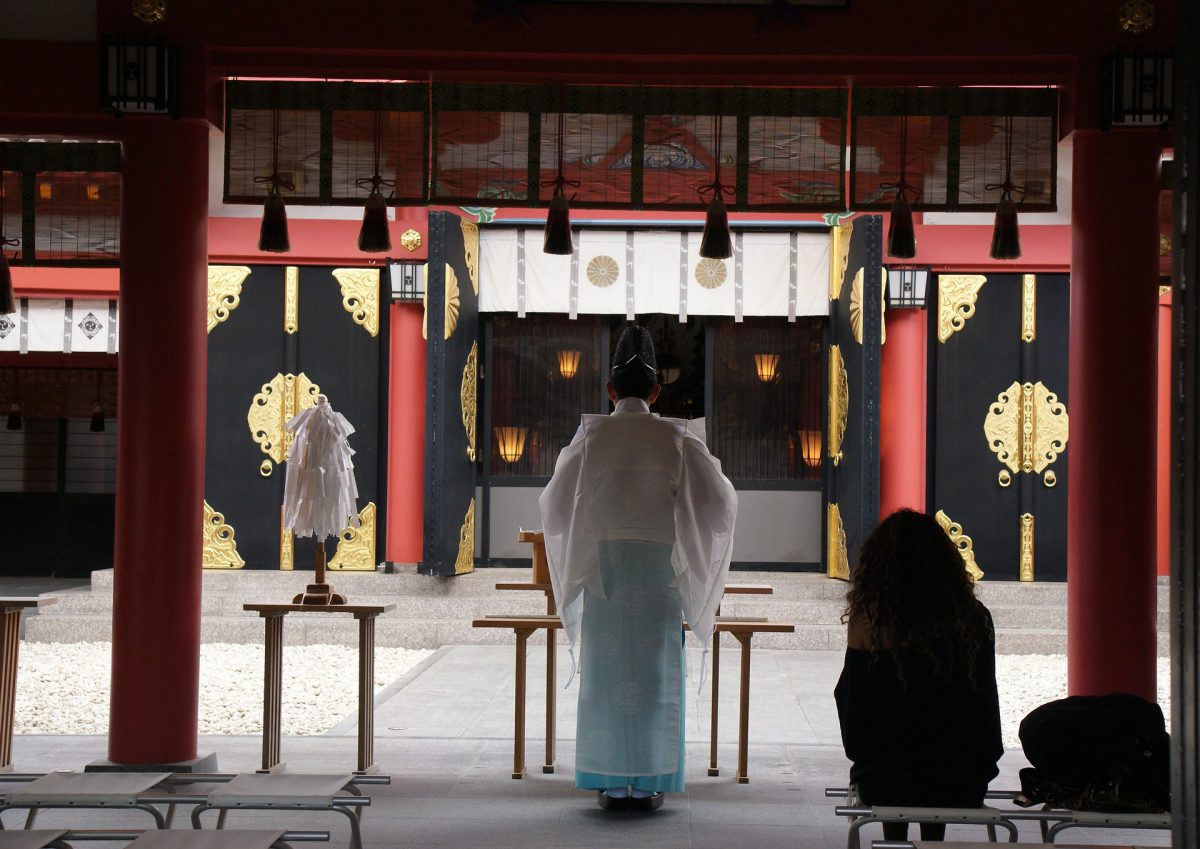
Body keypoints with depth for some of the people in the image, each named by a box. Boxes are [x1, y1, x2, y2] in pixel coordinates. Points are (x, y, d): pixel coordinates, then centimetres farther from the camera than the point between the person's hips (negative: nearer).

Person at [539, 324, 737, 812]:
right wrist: (709, 465, 21)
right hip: (659, 566, 0)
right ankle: (649, 785, 5)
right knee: (655, 673, 4)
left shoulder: (590, 437, -1)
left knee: (605, 671, 5)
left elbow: (554, 505, 6)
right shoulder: (677, 438, -2)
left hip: (601, 565, 0)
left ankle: (610, 784, 5)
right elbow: (719, 502, 1)